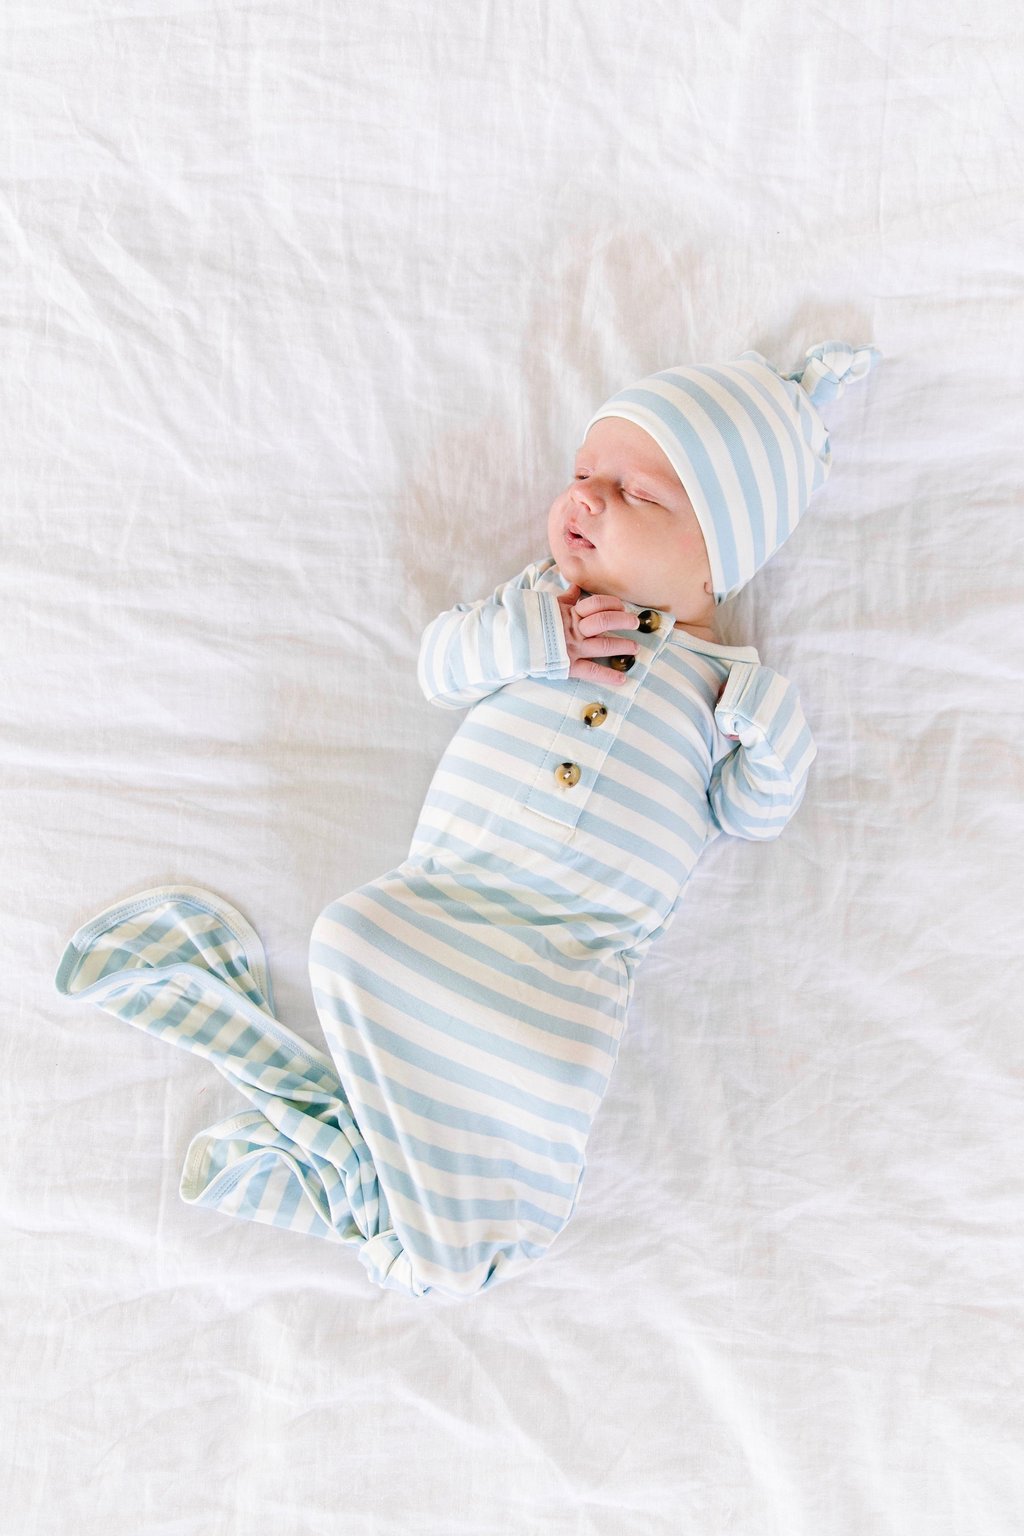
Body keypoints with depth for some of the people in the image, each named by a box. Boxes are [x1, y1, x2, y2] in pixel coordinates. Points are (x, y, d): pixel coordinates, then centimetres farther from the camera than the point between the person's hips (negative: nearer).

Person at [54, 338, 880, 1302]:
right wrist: (526, 639, -11)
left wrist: (772, 745, -11)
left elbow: (751, 815, 8)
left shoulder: (726, 684, 7)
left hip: (571, 963, -2)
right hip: (436, 904, 2)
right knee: (353, 938, -27)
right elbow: (438, 666, 6)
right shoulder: (542, 596, 13)